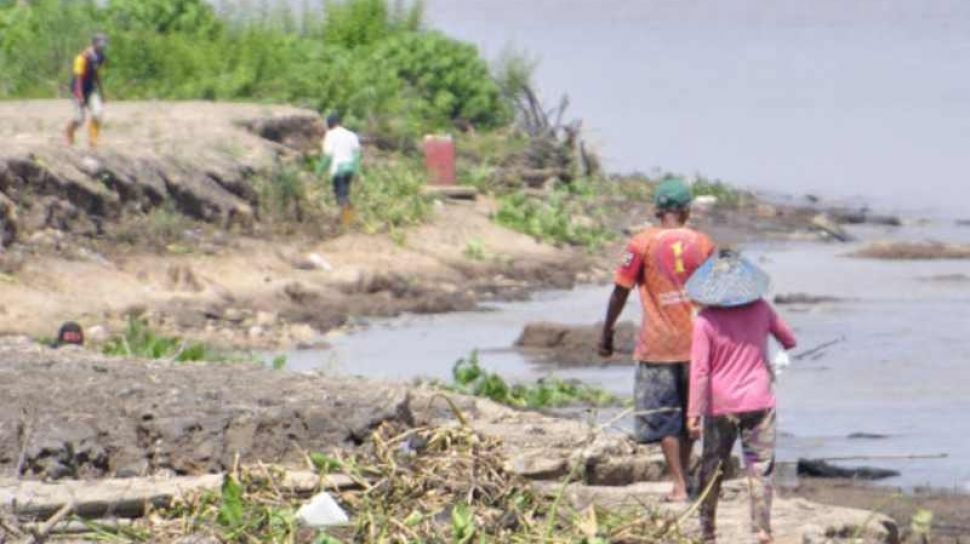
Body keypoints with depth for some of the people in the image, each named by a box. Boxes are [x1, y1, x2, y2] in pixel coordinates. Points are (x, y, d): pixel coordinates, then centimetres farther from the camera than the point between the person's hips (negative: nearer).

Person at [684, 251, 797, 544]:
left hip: (720, 407, -1)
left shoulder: (705, 321, -11)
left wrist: (694, 412, -9)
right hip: (758, 403, 1)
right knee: (760, 467, 1)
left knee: (712, 469, 13)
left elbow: (699, 370, -12)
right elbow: (788, 338, 13)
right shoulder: (760, 310, -3)